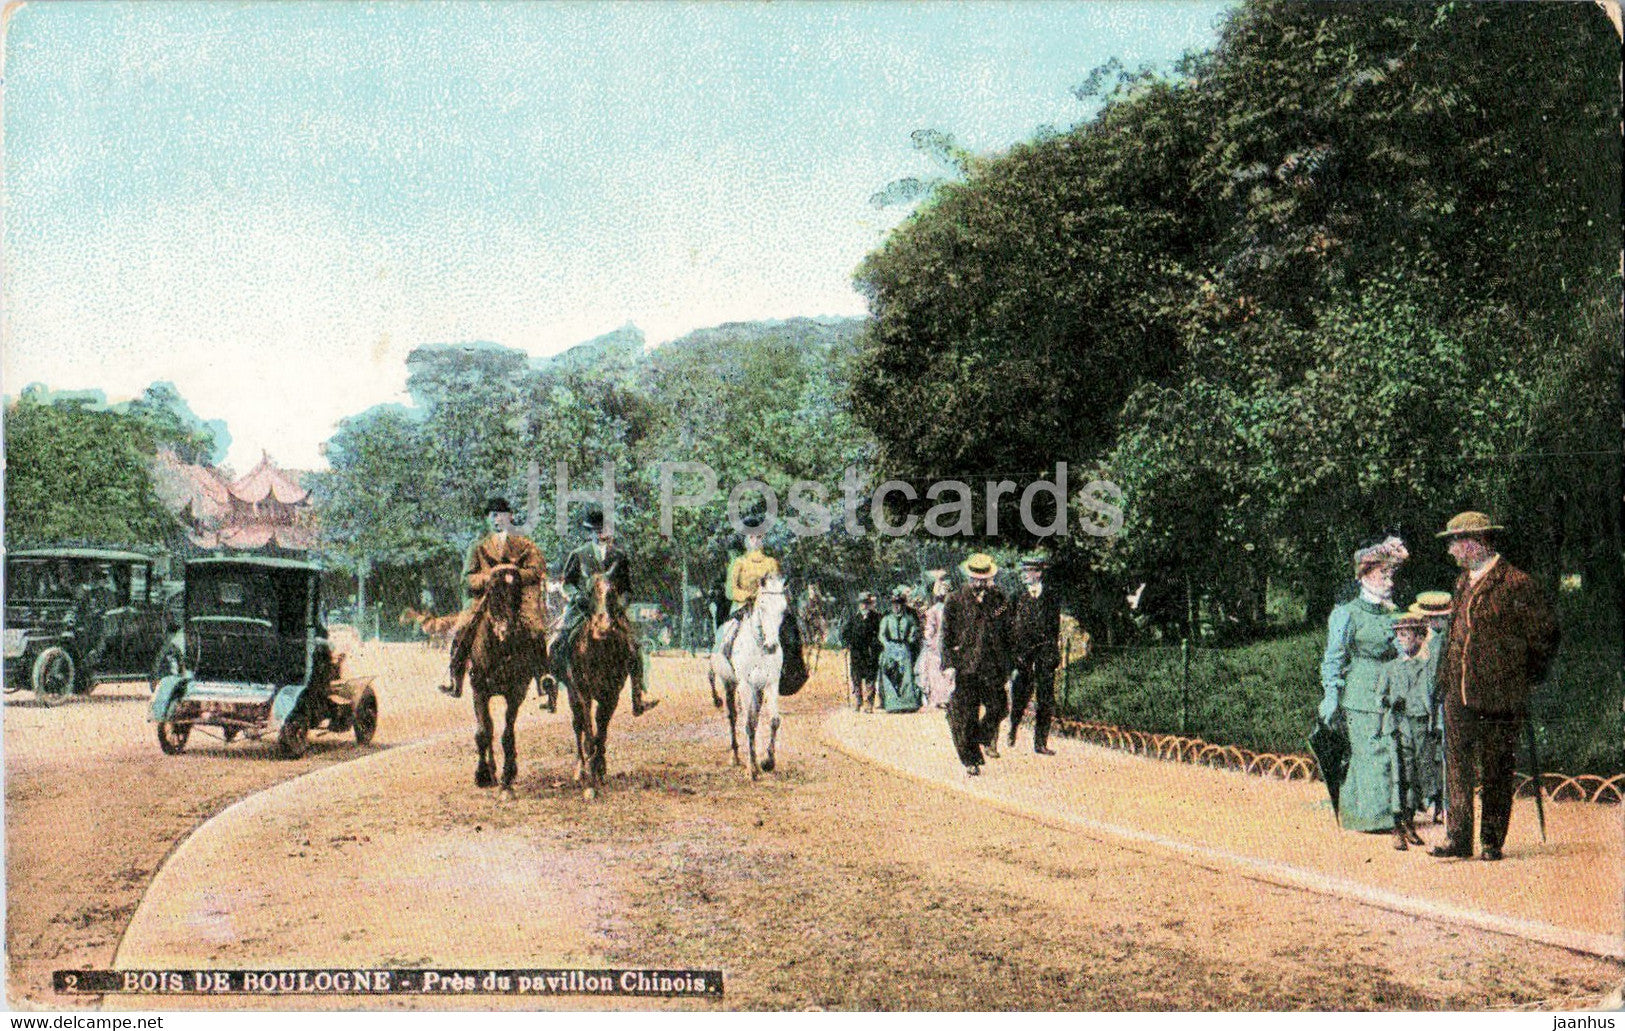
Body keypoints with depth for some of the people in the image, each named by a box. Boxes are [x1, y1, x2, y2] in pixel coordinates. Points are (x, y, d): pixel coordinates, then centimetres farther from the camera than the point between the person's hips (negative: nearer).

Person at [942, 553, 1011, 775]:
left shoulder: (998, 599, 9)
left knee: (998, 707, -4)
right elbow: (946, 636, -1)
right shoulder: (955, 601, 0)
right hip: (964, 665, -2)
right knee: (965, 713, 0)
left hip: (993, 665, 2)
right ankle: (970, 760, 12)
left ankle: (986, 737, 27)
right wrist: (949, 664, -9)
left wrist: (1008, 661, 12)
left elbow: (1007, 631, 15)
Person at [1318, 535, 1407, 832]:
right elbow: (1334, 659, -4)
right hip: (1361, 698, -6)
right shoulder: (1348, 614, -2)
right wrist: (1331, 698, -10)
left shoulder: (1394, 614, 17)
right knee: (1374, 753, -8)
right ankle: (1377, 816, 0)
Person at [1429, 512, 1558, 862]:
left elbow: (1546, 633, -4)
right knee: (1457, 765, 0)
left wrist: (1528, 678, 3)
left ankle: (1492, 842, 16)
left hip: (1499, 695, -6)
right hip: (1459, 692, 6)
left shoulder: (1515, 583, -10)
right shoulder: (1463, 582, 13)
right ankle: (1458, 838, 2)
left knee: (1496, 771, 5)